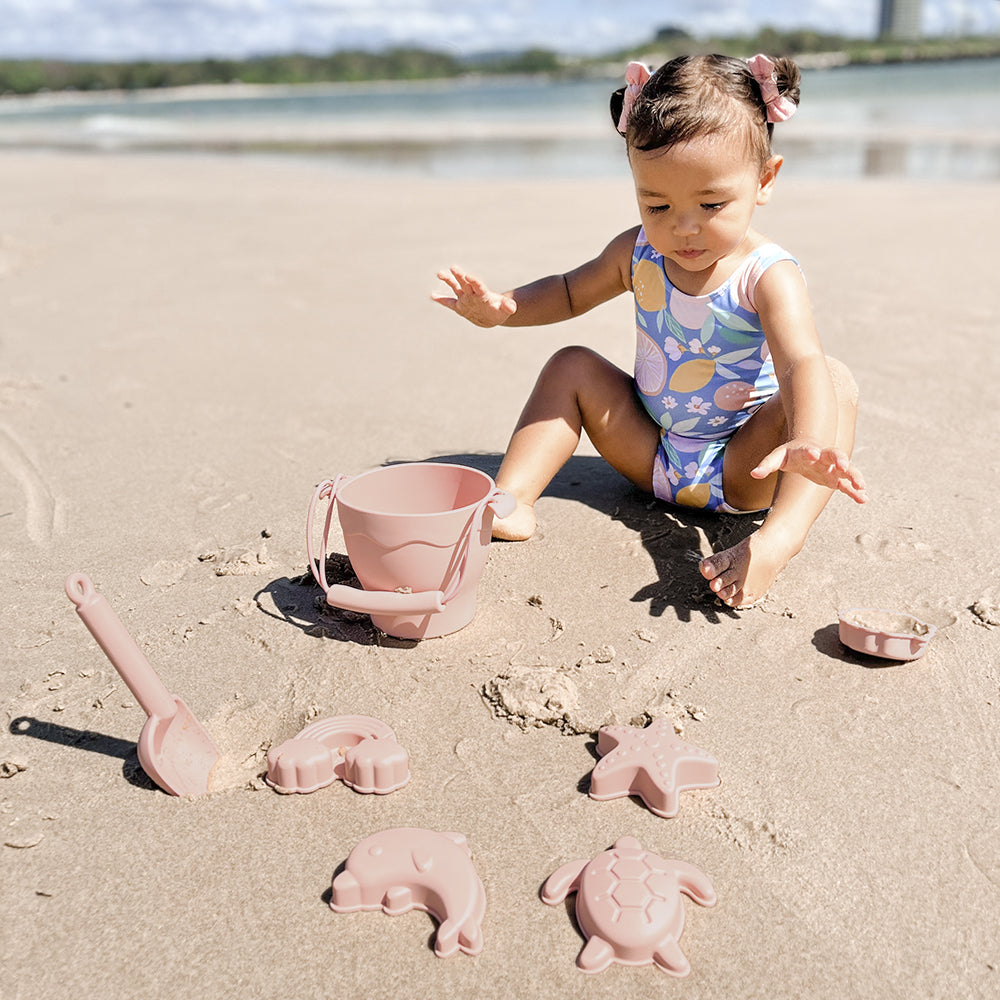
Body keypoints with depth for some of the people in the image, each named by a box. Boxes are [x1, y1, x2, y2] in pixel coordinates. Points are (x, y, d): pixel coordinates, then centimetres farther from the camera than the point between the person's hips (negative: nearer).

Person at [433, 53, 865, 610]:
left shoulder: (768, 276, -20)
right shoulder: (639, 253, -4)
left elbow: (802, 364, -36)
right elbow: (570, 292, 13)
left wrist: (810, 443, -58)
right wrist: (503, 308, -8)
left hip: (739, 471, -4)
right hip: (651, 454, 4)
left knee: (836, 384, -27)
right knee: (572, 365, -5)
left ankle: (778, 539, -42)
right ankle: (512, 501, -16)